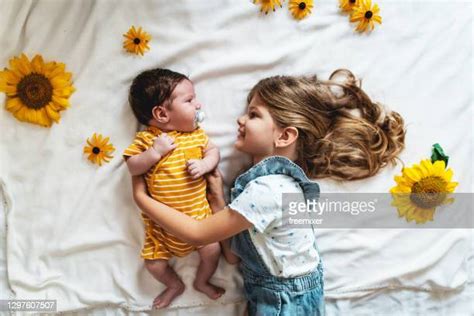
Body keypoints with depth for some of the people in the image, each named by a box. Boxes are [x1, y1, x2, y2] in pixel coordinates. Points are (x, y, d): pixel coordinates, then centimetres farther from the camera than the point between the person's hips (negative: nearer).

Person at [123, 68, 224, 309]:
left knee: (212, 251, 4)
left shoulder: (197, 133, -3)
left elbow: (213, 151, 4)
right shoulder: (145, 139, -12)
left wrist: (205, 164, -18)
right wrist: (154, 152, -26)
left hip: (198, 214, 2)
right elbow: (132, 168, -11)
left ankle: (202, 282, 38)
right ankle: (175, 285, 40)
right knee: (154, 263, 7)